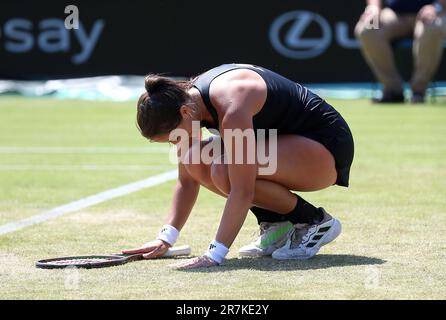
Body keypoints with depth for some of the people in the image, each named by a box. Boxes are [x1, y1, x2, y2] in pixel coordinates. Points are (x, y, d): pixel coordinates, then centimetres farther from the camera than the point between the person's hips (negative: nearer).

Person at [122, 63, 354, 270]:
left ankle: (315, 222, -11)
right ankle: (277, 227, 2)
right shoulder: (186, 100, -7)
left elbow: (242, 192, -36)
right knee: (195, 162, -10)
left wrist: (214, 255, -37)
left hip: (327, 146, -9)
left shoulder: (231, 107, -33)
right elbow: (186, 180, 3)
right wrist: (166, 238, -5)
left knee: (225, 171, -29)